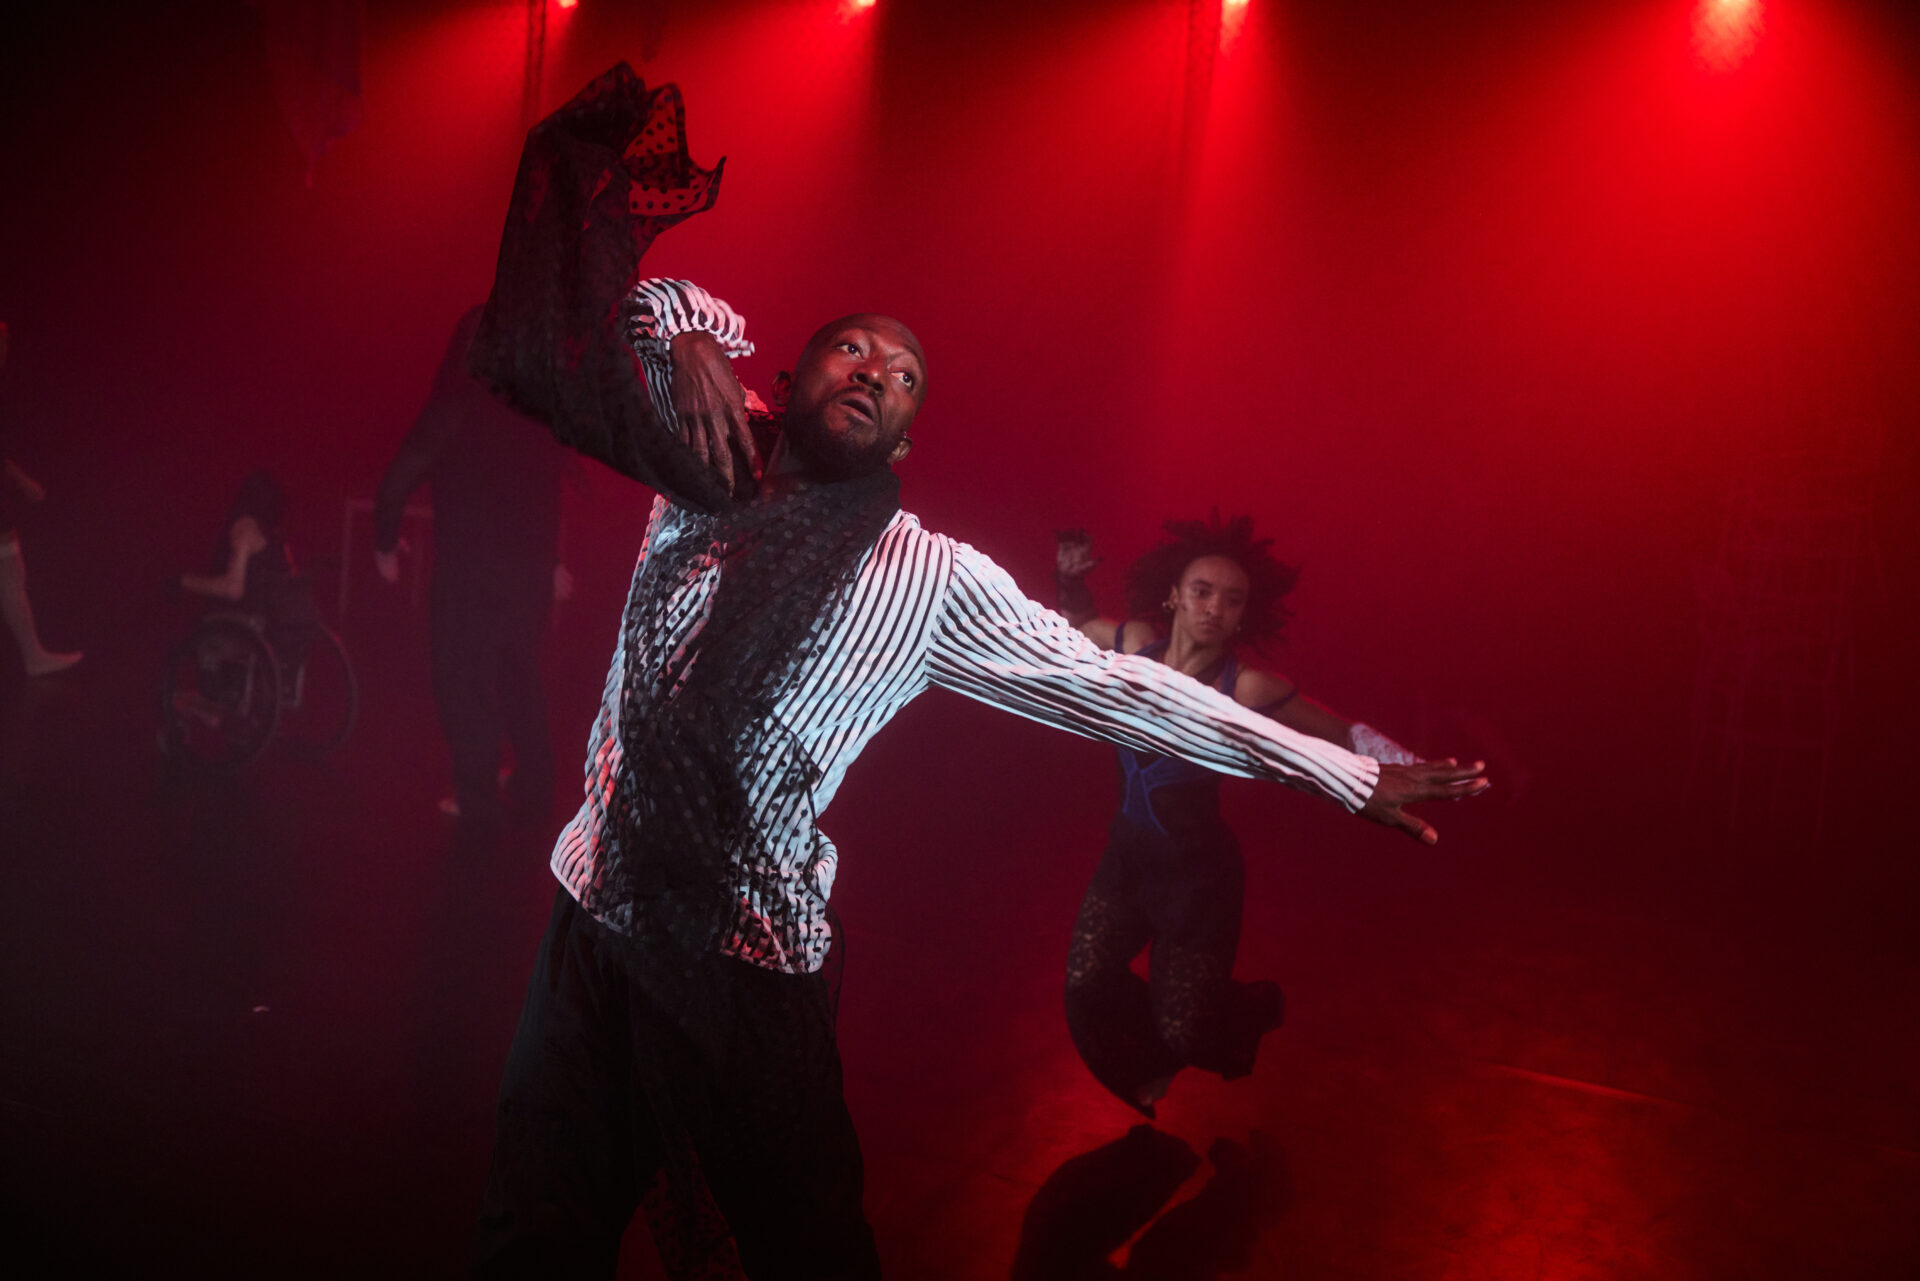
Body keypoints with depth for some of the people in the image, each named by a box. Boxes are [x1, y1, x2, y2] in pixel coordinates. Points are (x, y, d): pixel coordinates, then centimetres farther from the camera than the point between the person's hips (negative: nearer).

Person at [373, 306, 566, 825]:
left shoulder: (454, 411, -9)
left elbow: (397, 482, -12)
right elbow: (558, 491, 7)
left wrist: (386, 543, 2)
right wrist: (551, 560, 15)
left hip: (467, 572, -4)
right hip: (529, 572, 4)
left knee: (465, 683, 9)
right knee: (520, 680, 17)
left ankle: (478, 798, 11)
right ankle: (532, 793, 21)